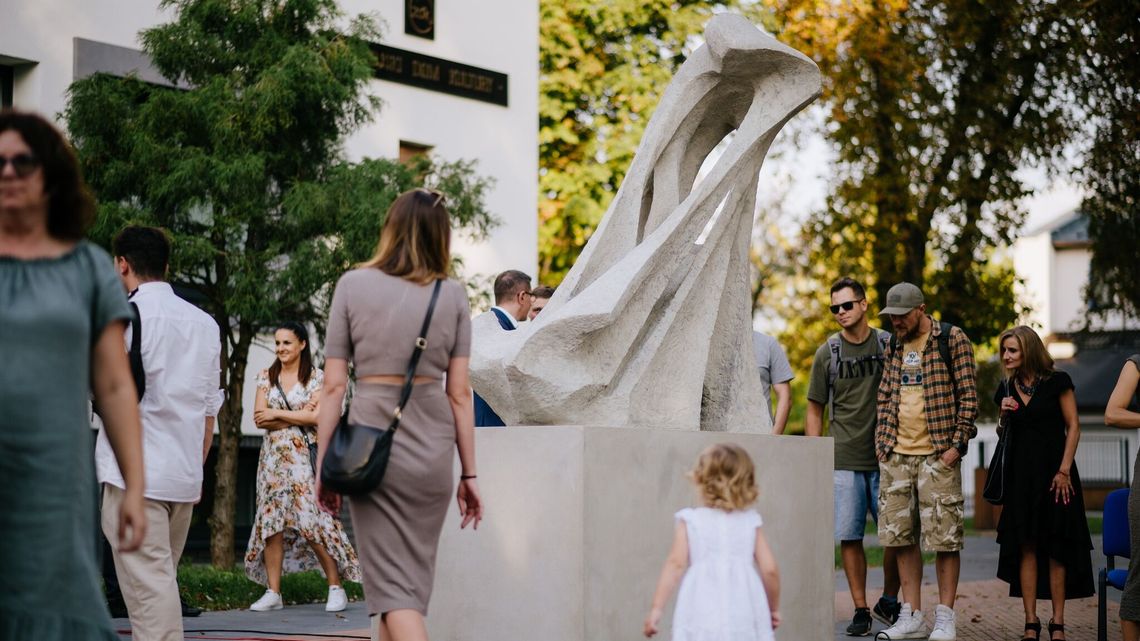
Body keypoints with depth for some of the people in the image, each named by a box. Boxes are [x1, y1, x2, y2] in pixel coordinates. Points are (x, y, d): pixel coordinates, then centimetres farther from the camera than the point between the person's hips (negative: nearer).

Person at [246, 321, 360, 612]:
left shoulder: (317, 378, 0)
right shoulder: (266, 377, 10)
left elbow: (318, 416, -11)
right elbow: (259, 418, 0)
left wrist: (276, 414, -8)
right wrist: (298, 417, -9)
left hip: (304, 457, -4)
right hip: (273, 457, 4)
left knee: (313, 521, -8)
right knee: (271, 521, 0)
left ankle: (336, 588, 0)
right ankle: (273, 593, 2)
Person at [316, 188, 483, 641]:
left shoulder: (353, 285, 0)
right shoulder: (453, 295, 2)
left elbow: (334, 385, -2)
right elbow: (459, 393, 2)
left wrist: (324, 463, 4)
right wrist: (469, 473, 8)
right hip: (432, 445, 2)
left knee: (393, 585, -1)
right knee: (414, 577, 15)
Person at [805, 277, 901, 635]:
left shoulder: (890, 345, 4)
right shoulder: (828, 353, 5)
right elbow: (815, 411, 9)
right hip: (844, 459, 0)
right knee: (849, 537, -2)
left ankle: (888, 602, 20)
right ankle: (860, 610, 7)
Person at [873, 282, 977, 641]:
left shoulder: (953, 340, -3)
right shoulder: (894, 346, 15)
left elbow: (968, 395, -6)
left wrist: (957, 444, -11)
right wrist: (881, 443, 9)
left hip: (937, 455, -6)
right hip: (896, 455, 6)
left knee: (944, 537, -4)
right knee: (901, 536, 6)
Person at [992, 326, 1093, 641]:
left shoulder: (1057, 382, -4)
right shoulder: (1006, 389, 9)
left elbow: (1073, 426, -5)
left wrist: (1064, 470, -12)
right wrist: (1005, 415, -3)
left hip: (1054, 472, -4)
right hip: (1021, 475, 4)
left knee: (1056, 548, -1)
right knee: (1026, 547, 0)